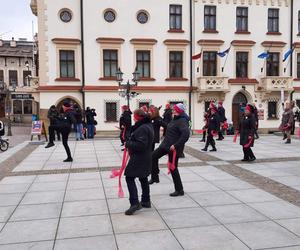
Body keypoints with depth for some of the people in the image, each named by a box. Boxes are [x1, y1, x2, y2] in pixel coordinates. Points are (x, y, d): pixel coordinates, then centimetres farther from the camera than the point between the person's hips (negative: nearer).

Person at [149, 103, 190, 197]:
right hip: (165, 144, 9)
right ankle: (155, 177, 25)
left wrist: (176, 145, -30)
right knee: (153, 156, 12)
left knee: (173, 168, -1)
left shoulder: (182, 121, -19)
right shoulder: (174, 119, 9)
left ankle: (179, 190, 13)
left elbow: (186, 134, -33)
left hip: (173, 148, -9)